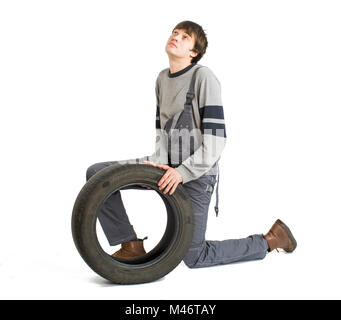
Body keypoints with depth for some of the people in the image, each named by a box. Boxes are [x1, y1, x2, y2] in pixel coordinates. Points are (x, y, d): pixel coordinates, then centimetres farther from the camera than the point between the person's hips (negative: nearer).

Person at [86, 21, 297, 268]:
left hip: (196, 174, -7)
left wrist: (183, 172, -22)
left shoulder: (203, 76, -13)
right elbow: (162, 130, 11)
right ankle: (131, 246, 4)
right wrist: (159, 162, -7)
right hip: (167, 166, 7)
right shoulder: (162, 78, 11)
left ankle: (270, 240, 16)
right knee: (97, 174, -5)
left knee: (194, 257, -2)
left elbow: (216, 139, -17)